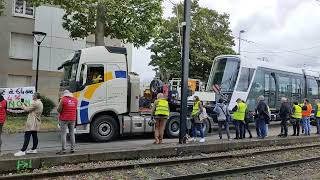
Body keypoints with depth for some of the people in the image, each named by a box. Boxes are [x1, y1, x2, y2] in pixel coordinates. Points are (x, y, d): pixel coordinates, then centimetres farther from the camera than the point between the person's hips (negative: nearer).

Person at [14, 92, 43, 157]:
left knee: (27, 136, -11)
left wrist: (24, 106, 8)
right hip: (36, 122, 10)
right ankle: (34, 149, 19)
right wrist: (26, 108, 12)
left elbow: (27, 109, -11)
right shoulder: (40, 103, 16)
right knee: (34, 135, 13)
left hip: (32, 122, -10)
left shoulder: (35, 103, -16)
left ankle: (23, 151, -12)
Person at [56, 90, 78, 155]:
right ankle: (72, 149, 14)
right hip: (73, 119, 5)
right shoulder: (75, 100, 4)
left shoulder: (63, 100, -10)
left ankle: (63, 150, -1)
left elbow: (58, 110, -7)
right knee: (72, 134, 11)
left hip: (64, 119, -5)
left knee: (63, 134, -1)